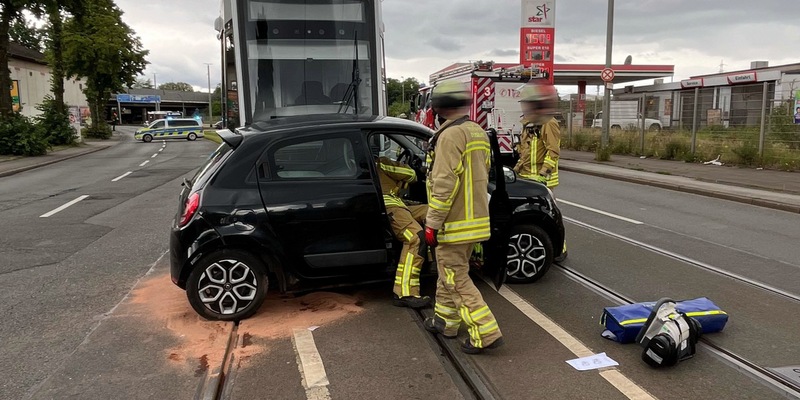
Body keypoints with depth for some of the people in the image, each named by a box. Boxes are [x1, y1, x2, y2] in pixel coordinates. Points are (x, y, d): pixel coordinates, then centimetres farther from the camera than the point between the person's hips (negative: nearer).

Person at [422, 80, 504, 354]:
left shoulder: (450, 135, -18)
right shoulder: (478, 133, 12)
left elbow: (444, 185, -23)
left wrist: (432, 223, -18)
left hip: (454, 222, -9)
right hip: (475, 218, 9)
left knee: (457, 280, -2)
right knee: (449, 273, 21)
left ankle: (485, 334, -1)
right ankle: (445, 321, 32)